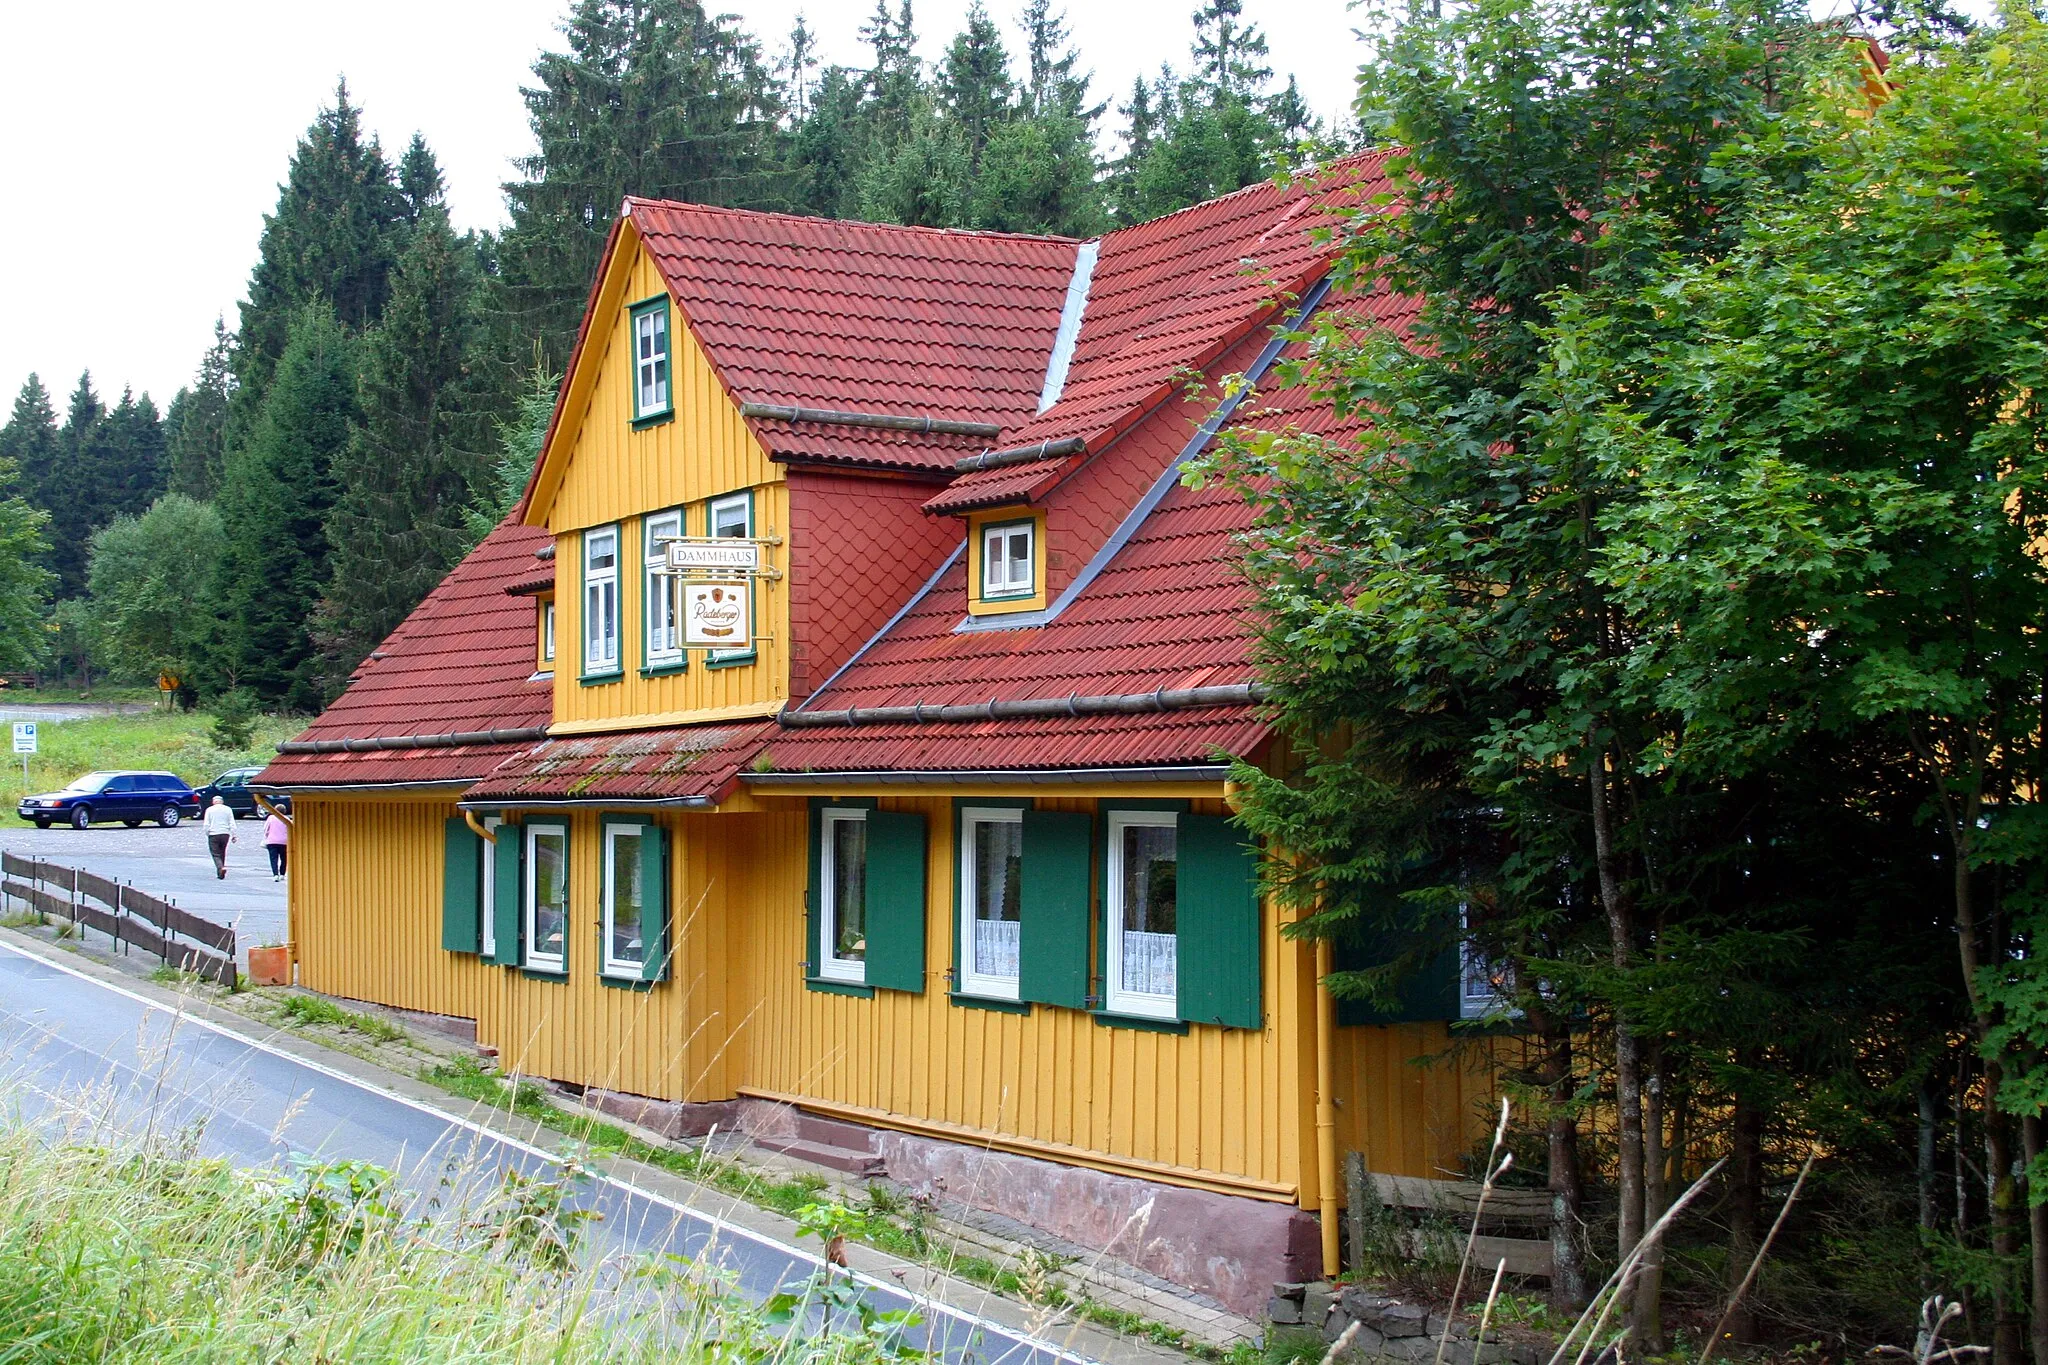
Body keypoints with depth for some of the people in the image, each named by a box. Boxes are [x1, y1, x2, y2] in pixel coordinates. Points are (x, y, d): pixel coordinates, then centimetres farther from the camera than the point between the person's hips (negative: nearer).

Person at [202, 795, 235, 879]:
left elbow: (206, 825, -2)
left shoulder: (209, 810, 2)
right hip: (225, 834, 3)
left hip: (213, 834, -3)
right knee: (223, 854, 15)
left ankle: (221, 868, -26)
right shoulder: (228, 809, 7)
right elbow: (232, 824, 3)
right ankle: (220, 873, 18)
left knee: (216, 854, -1)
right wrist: (233, 836, 4)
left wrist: (207, 834, 9)